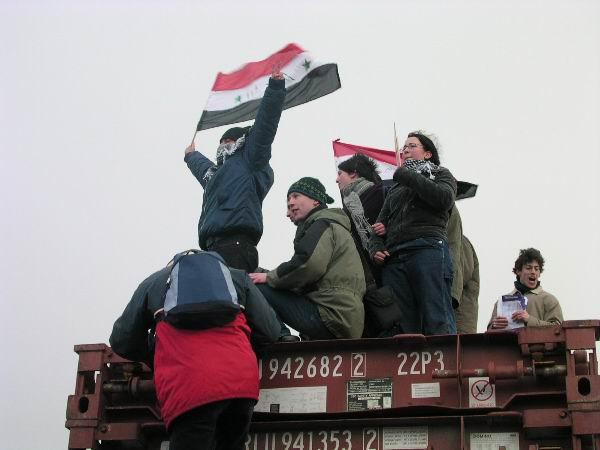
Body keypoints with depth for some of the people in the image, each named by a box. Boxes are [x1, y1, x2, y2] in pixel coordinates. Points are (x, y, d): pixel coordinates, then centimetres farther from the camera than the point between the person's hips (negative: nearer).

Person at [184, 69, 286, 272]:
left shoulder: (248, 162, 13)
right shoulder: (216, 172, 38)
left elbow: (264, 125, 2)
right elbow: (203, 167, 63)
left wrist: (275, 88, -5)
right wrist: (191, 156, 83)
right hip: (215, 248, 8)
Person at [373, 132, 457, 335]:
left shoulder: (440, 174, 19)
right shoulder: (395, 189, 34)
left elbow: (444, 199, -4)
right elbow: (381, 223, 30)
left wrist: (407, 175, 2)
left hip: (428, 251, -5)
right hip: (393, 259, 5)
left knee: (438, 324, -16)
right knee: (403, 328, -6)